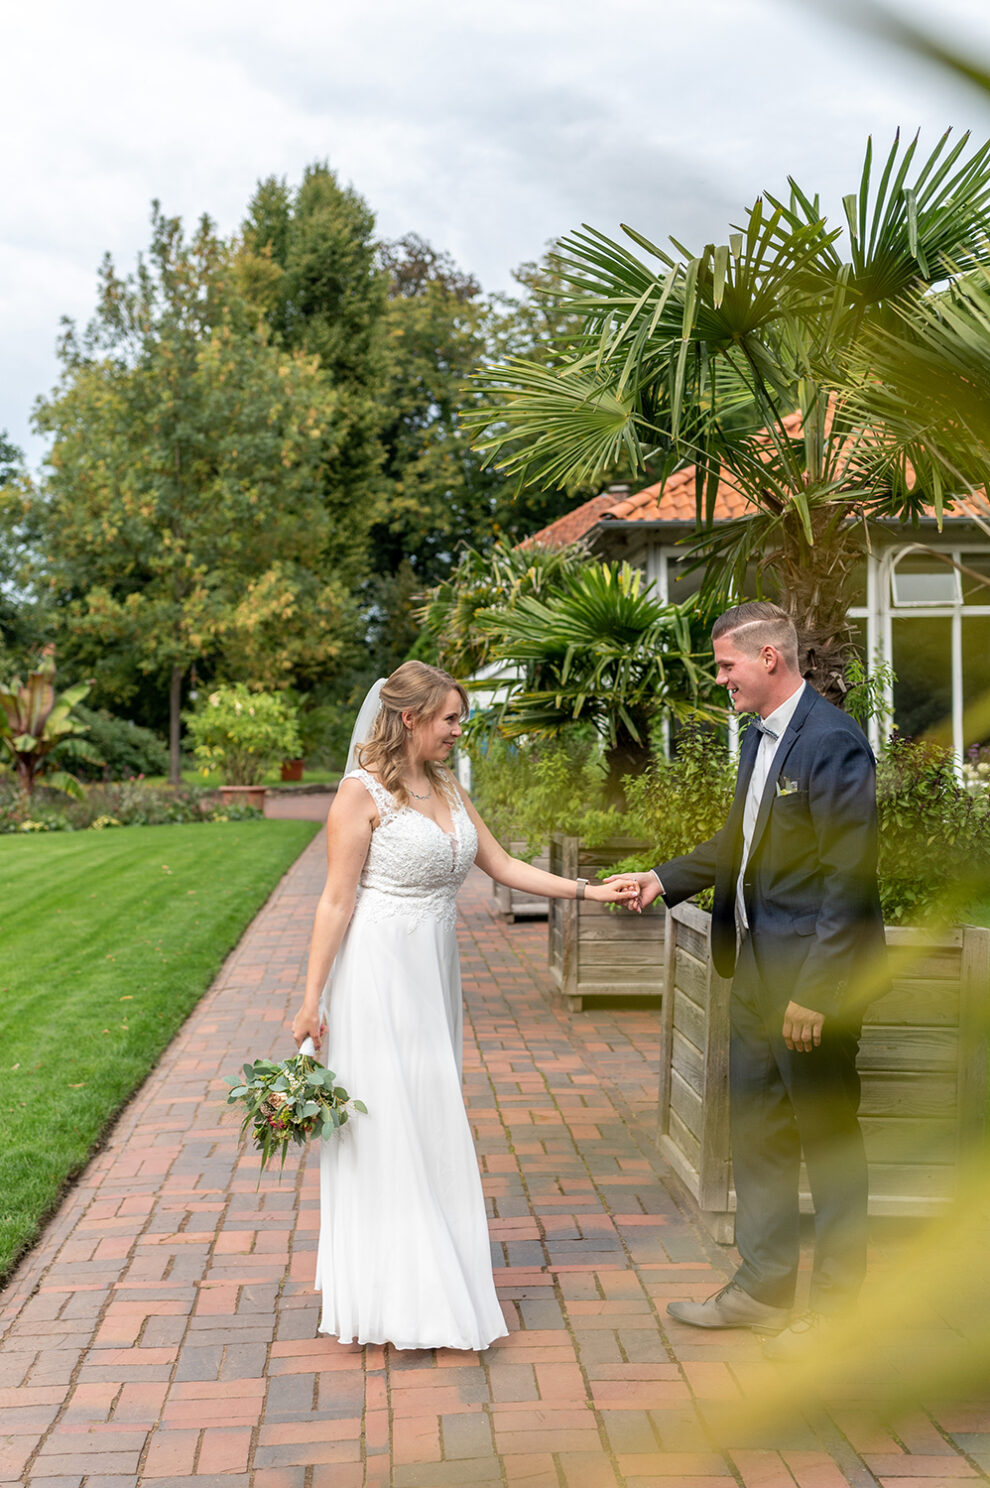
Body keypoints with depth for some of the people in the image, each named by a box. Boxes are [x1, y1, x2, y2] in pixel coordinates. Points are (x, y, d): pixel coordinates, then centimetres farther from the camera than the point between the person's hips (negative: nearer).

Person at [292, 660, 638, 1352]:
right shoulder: (363, 790, -11)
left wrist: (589, 890, 6)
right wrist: (311, 999, -13)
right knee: (385, 1130, -1)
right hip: (378, 972, -7)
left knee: (433, 1127, 12)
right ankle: (393, 1297, 11)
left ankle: (434, 1282, 24)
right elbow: (337, 900, -12)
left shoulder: (447, 788, 11)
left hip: (434, 973, 7)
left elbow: (504, 865, 13)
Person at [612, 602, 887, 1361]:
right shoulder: (760, 735, 10)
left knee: (830, 1140, 7)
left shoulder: (832, 742, -19)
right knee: (757, 1134, 17)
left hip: (815, 977, -9)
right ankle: (763, 1287, 32)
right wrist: (665, 878, 7)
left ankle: (836, 1302, 24)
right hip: (758, 971, 9)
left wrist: (815, 992, -22)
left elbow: (848, 879, -21)